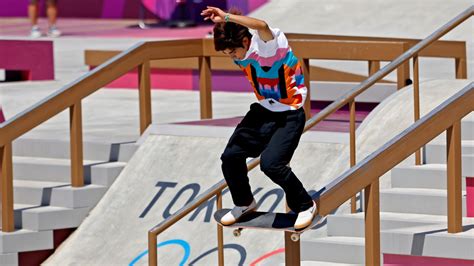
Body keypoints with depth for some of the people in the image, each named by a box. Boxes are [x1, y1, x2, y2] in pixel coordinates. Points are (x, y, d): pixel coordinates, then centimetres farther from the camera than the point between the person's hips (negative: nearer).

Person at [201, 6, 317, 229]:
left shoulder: (269, 44, -26)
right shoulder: (241, 55, -4)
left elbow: (262, 26, -51)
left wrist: (226, 17, -53)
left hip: (289, 115, -8)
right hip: (262, 110, 8)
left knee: (270, 163, -22)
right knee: (231, 156, -2)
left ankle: (305, 206, 1)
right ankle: (244, 203, 25)